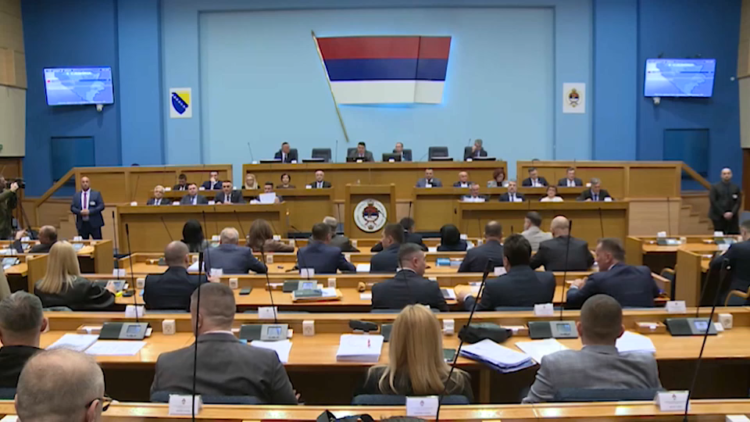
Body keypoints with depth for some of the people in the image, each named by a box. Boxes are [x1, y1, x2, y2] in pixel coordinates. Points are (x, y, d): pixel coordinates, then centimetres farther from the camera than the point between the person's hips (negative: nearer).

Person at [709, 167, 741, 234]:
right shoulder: (715, 187, 1)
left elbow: (738, 202, 3)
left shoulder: (736, 188, 10)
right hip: (719, 217, -2)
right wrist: (723, 214, -12)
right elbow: (713, 202, -7)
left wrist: (732, 213, -12)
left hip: (732, 217, 3)